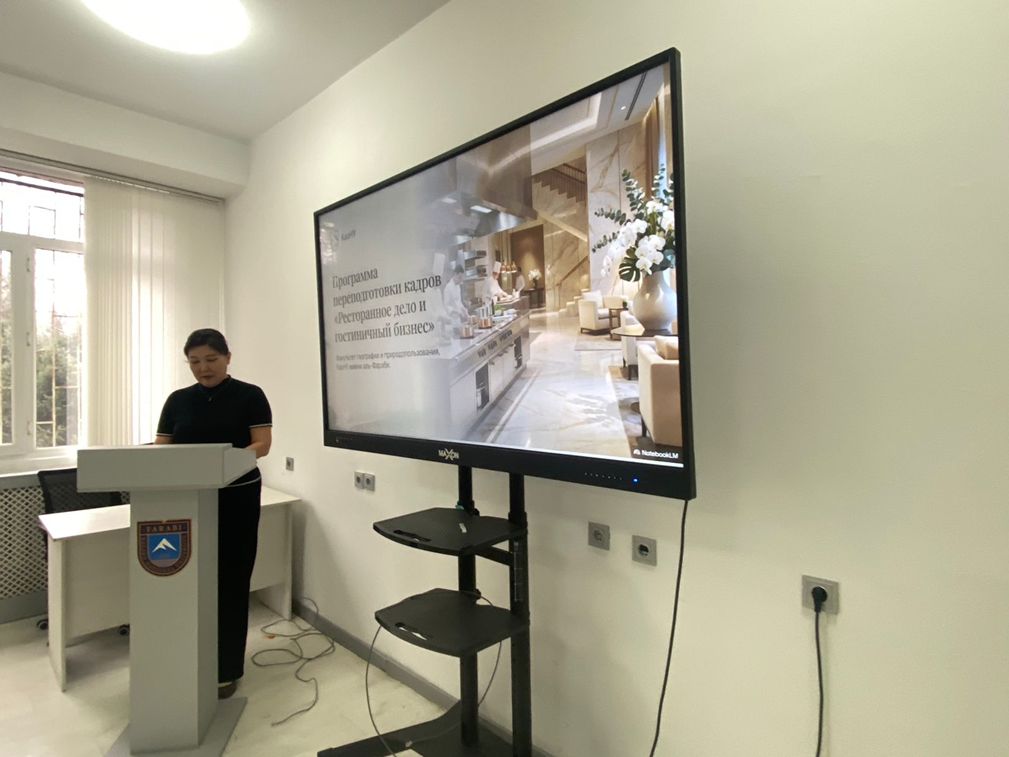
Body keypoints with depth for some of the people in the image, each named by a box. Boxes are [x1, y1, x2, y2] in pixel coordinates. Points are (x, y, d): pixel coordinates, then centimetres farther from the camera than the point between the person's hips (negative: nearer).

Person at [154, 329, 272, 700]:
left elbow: (262, 444, -9)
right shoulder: (178, 400, 9)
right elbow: (160, 448, 7)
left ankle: (227, 669, 16)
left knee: (230, 583, 3)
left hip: (236, 499, -3)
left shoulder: (249, 396, -2)